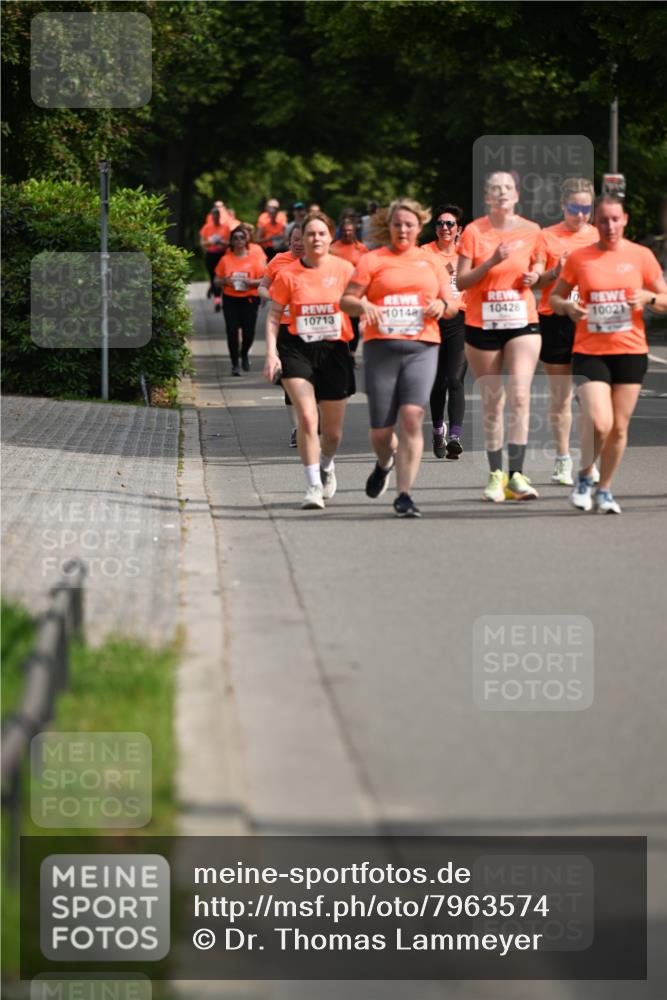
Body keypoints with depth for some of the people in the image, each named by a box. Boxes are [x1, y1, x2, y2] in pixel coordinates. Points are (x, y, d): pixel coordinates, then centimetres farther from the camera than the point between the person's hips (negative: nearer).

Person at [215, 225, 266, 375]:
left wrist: (251, 282, -16)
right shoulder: (226, 259, 6)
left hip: (249, 299, -1)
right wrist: (225, 281, -11)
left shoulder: (254, 259, 3)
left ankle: (244, 354, 28)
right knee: (232, 331, -6)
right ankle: (235, 364, 5)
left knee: (248, 331, -5)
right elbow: (218, 280, 11)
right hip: (230, 299, 1)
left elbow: (263, 280, 2)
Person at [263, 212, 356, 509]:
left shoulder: (344, 269, -1)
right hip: (297, 349, -1)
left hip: (334, 351, 1)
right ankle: (314, 485, -11)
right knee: (307, 418, -18)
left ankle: (327, 465, 42)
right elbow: (274, 316, 3)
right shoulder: (289, 274, -2)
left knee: (333, 431, 9)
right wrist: (271, 353, -8)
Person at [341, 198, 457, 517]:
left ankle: (404, 495, -14)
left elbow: (451, 305, 21)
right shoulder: (373, 260, 6)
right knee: (381, 429, 2)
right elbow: (346, 299, 2)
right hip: (381, 348, -1)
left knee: (412, 417, -17)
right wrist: (363, 305, -20)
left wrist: (442, 305, -2)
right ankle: (384, 463, 39)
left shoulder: (430, 261, 15)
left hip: (422, 348, 1)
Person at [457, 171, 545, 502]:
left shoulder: (531, 231, 1)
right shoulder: (474, 231, -4)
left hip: (522, 322, 0)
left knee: (519, 396, -12)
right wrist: (491, 262, -20)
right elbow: (461, 281, -6)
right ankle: (496, 475, 15)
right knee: (491, 402, 5)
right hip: (481, 324, 0)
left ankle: (516, 475, -11)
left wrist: (535, 276, -6)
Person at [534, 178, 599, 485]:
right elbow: (534, 281, 3)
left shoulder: (599, 238, 11)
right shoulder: (547, 237, 5)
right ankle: (562, 460, 10)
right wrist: (556, 272, -15)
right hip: (556, 321, -1)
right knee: (560, 396, 3)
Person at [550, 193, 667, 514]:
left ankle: (604, 490, 22)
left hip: (630, 352, 2)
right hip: (589, 352, -1)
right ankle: (584, 478, 12)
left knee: (619, 427, 4)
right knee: (600, 423, -15)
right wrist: (568, 307, -12)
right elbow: (555, 298, 10)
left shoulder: (641, 256, 2)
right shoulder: (579, 258, 1)